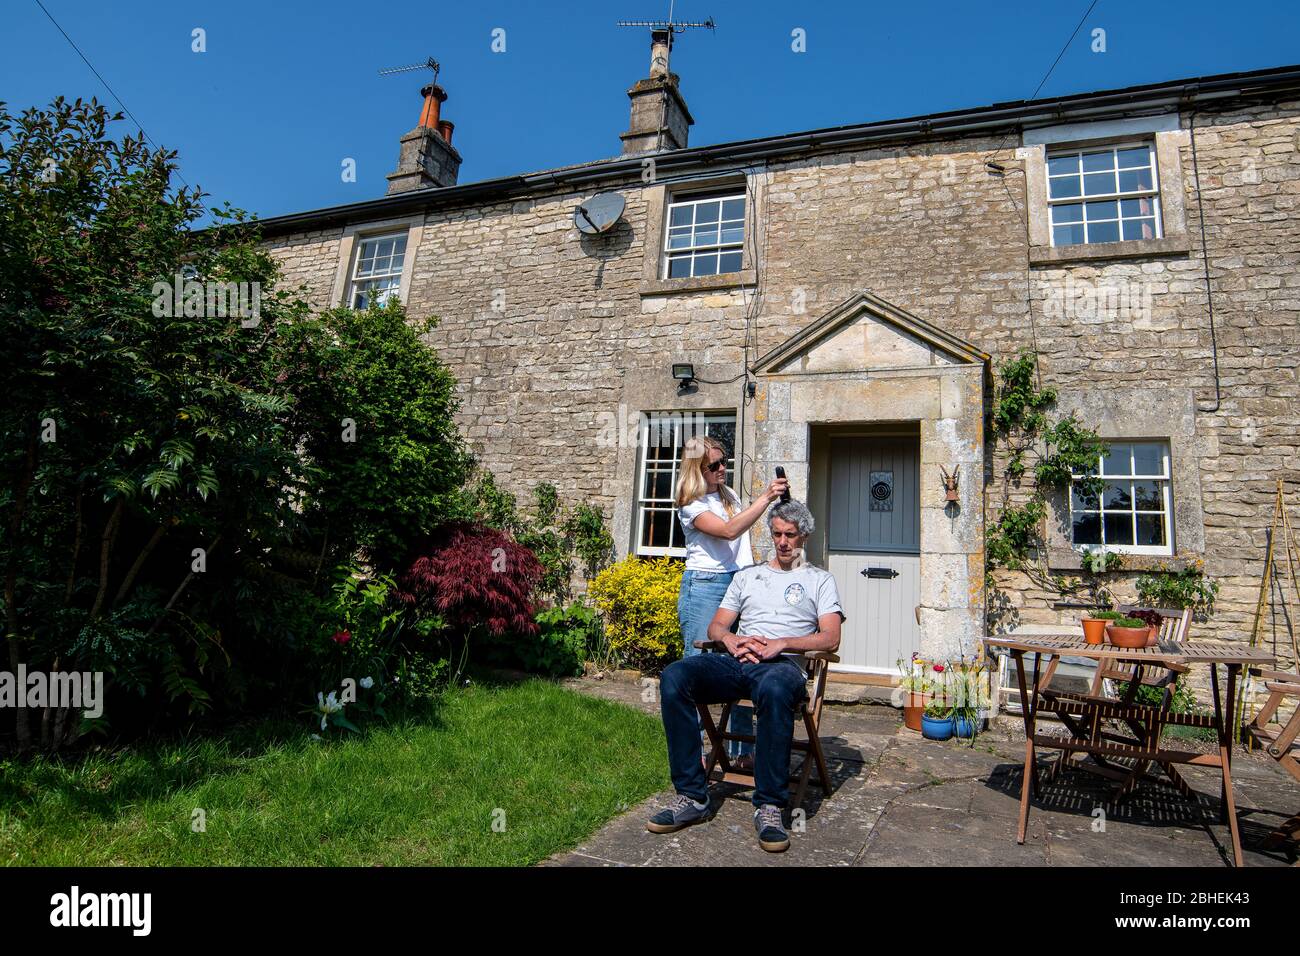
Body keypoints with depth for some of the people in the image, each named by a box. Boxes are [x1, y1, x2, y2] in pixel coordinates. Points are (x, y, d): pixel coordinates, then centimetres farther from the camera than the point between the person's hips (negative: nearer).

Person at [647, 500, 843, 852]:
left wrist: (782, 643, -11)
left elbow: (830, 639, 4)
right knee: (674, 676, -27)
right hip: (735, 661, 4)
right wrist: (732, 639, -3)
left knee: (774, 688, -43)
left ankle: (769, 806, -30)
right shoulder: (747, 576, 29)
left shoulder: (819, 580, 19)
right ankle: (692, 796, -22)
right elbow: (715, 627, 22)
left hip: (783, 664, -3)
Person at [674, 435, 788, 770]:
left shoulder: (730, 496, 16)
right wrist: (766, 498, -23)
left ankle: (743, 751, 11)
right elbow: (729, 531, -21)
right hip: (705, 586, -6)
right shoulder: (691, 504, -6)